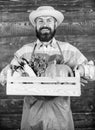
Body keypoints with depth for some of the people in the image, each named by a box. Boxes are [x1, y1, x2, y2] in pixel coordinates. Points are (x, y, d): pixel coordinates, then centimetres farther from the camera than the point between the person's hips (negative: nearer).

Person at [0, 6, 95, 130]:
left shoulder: (68, 49, -2)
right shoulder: (25, 51, 0)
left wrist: (78, 69, -19)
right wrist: (14, 69, -18)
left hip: (60, 111, 0)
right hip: (33, 109, 0)